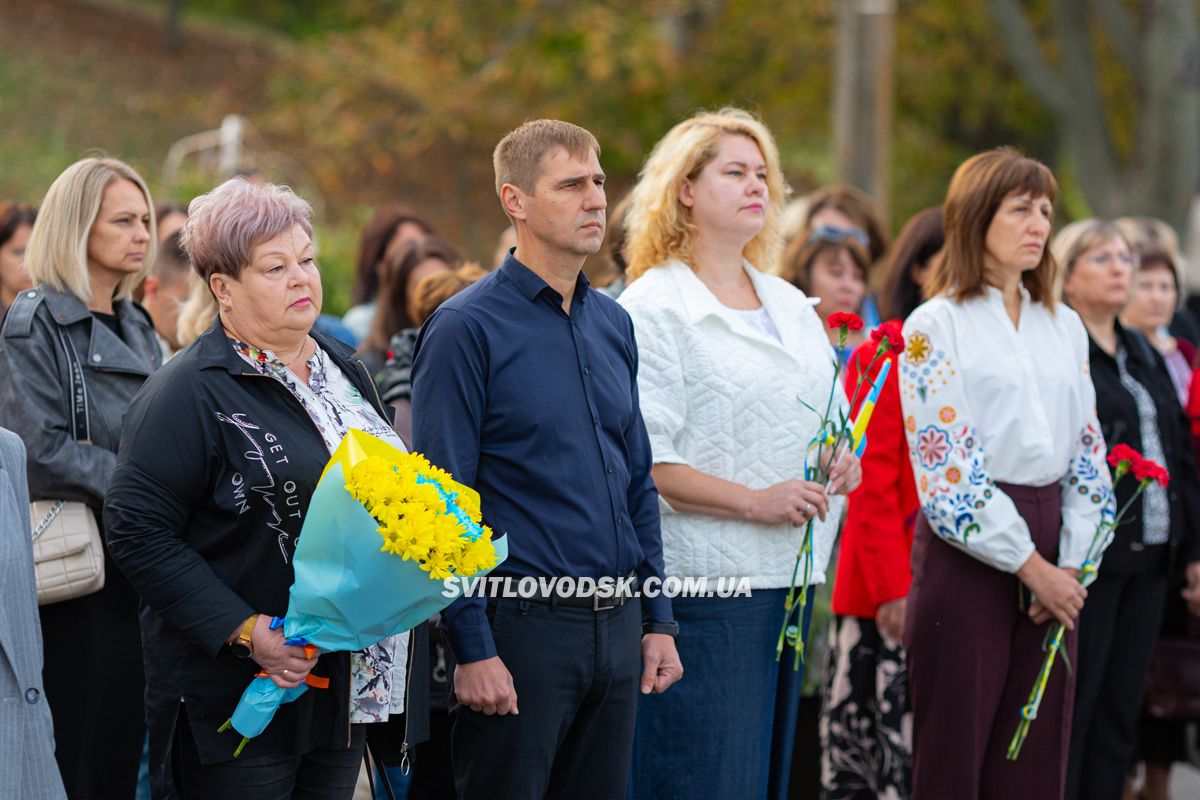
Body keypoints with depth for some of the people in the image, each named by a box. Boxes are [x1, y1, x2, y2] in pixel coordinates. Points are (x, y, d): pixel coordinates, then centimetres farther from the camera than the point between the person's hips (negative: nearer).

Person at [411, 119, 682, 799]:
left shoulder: (614, 324, 12)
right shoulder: (467, 329, -9)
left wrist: (657, 619, 12)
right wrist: (473, 650, -16)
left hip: (617, 627, 6)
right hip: (524, 627, -6)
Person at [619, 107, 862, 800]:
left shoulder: (792, 306, 19)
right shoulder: (653, 308, -6)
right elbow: (642, 461, -14)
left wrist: (844, 463, 3)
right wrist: (754, 501, -19)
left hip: (790, 575, 8)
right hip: (703, 580, -8)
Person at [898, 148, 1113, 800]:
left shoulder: (1064, 327, 14)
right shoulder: (935, 326, -4)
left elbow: (1088, 453, 12)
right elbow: (944, 470, -10)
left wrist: (1070, 564, -1)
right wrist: (1031, 566, -12)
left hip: (1050, 564, 5)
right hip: (966, 550, -5)